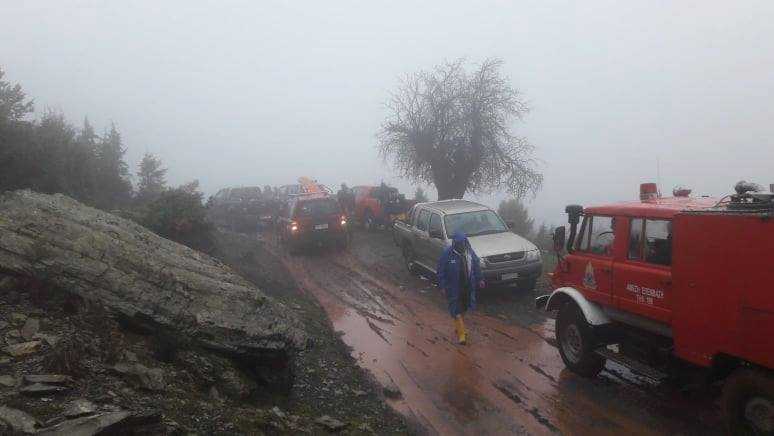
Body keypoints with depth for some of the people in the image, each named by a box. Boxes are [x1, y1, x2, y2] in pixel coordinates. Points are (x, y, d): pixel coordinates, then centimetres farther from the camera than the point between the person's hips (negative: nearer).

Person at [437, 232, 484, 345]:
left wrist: (480, 279, 10)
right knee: (457, 311, -4)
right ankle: (461, 334, 2)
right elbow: (441, 271, -10)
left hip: (468, 287, 5)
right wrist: (443, 286, -12)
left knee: (463, 308, 18)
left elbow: (476, 266, 10)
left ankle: (459, 327, 39)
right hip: (453, 288, -5)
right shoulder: (447, 254, -16)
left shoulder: (469, 251, -3)